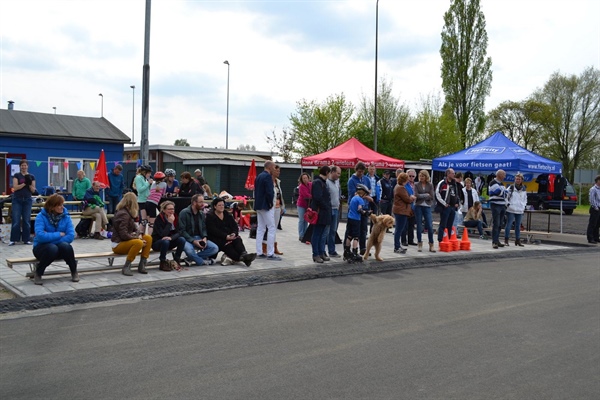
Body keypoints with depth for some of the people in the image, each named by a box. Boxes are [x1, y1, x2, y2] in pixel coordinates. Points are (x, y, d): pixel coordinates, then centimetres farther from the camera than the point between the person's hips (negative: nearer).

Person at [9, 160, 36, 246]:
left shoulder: (31, 176, 7)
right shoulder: (16, 175, 1)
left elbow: (33, 190, 2)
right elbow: (15, 187, -9)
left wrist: (29, 184, -15)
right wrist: (24, 183, -18)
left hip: (27, 200, 2)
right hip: (17, 200, -2)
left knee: (27, 220, 3)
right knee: (16, 220, -4)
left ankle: (26, 239, 9)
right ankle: (13, 239, 2)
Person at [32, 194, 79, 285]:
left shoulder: (66, 216, -4)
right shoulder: (41, 216, -12)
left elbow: (71, 236, -17)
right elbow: (40, 236, -27)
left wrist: (49, 237, -23)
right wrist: (59, 234, -20)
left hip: (60, 247, 2)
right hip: (42, 247, -2)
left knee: (66, 246, -33)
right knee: (52, 248, -37)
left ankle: (74, 271, -6)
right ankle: (38, 273, -10)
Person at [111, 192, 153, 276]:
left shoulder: (128, 213, 9)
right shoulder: (123, 214, -20)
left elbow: (134, 226, 11)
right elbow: (124, 235, -26)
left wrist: (139, 234, -10)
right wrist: (137, 238, -20)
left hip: (127, 240, 10)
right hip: (118, 244, -10)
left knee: (148, 238, -2)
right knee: (138, 243, -34)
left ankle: (142, 265, -3)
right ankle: (126, 267, -22)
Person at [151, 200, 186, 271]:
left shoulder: (175, 217, -3)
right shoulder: (159, 219, -17)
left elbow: (178, 233, -8)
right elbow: (162, 235, -27)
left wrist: (171, 237, -29)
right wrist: (170, 222, -28)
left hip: (169, 242, 5)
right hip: (157, 243, -5)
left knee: (182, 239, -21)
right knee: (165, 241, -37)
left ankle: (176, 260, -7)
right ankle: (163, 263, -19)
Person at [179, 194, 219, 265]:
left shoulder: (202, 214, 11)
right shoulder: (184, 213, -8)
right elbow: (182, 230, -12)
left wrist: (204, 237, -8)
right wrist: (193, 241, -21)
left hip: (199, 238, 6)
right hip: (188, 239, -5)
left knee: (215, 248, -16)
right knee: (189, 250, -38)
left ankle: (192, 257, -15)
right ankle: (203, 262, -12)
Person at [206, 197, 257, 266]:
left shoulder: (227, 215, 18)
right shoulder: (210, 216, 1)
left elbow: (235, 226, 9)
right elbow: (214, 231, -13)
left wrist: (234, 233, -15)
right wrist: (226, 236, -24)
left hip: (229, 236, 5)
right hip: (216, 239, -4)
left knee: (238, 239, -27)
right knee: (227, 245, -33)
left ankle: (244, 254, -53)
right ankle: (241, 258, -51)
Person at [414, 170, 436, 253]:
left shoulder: (430, 185, 6)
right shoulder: (417, 185, 5)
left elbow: (432, 196, -5)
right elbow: (416, 195, -8)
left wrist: (421, 196, -8)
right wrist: (426, 195, -8)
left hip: (427, 207, 0)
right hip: (418, 206, 0)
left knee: (430, 226, -4)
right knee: (419, 226, 3)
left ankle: (431, 245, 2)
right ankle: (419, 244, 13)